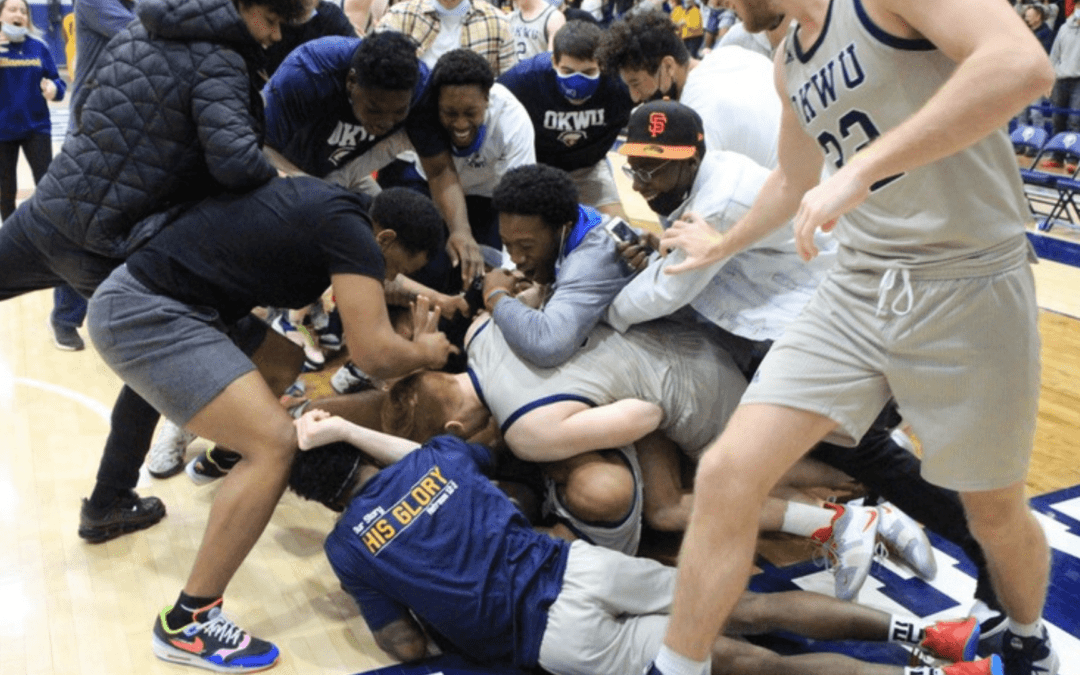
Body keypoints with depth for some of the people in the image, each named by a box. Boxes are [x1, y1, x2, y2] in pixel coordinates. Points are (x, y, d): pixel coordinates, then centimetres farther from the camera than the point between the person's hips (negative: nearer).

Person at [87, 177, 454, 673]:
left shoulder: (329, 206, 13)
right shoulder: (350, 229, -15)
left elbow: (363, 277, 37)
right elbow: (374, 353, -21)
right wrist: (425, 353, 0)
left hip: (146, 295, 10)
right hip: (144, 314, -10)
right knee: (276, 444, -18)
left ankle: (228, 449, 52)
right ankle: (186, 624, -11)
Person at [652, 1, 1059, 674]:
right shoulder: (790, 60, 12)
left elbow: (1023, 65, -30)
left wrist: (860, 169, -34)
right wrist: (722, 246, 41)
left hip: (971, 290, -6)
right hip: (858, 292, 6)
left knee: (997, 515, 13)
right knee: (727, 472, -9)